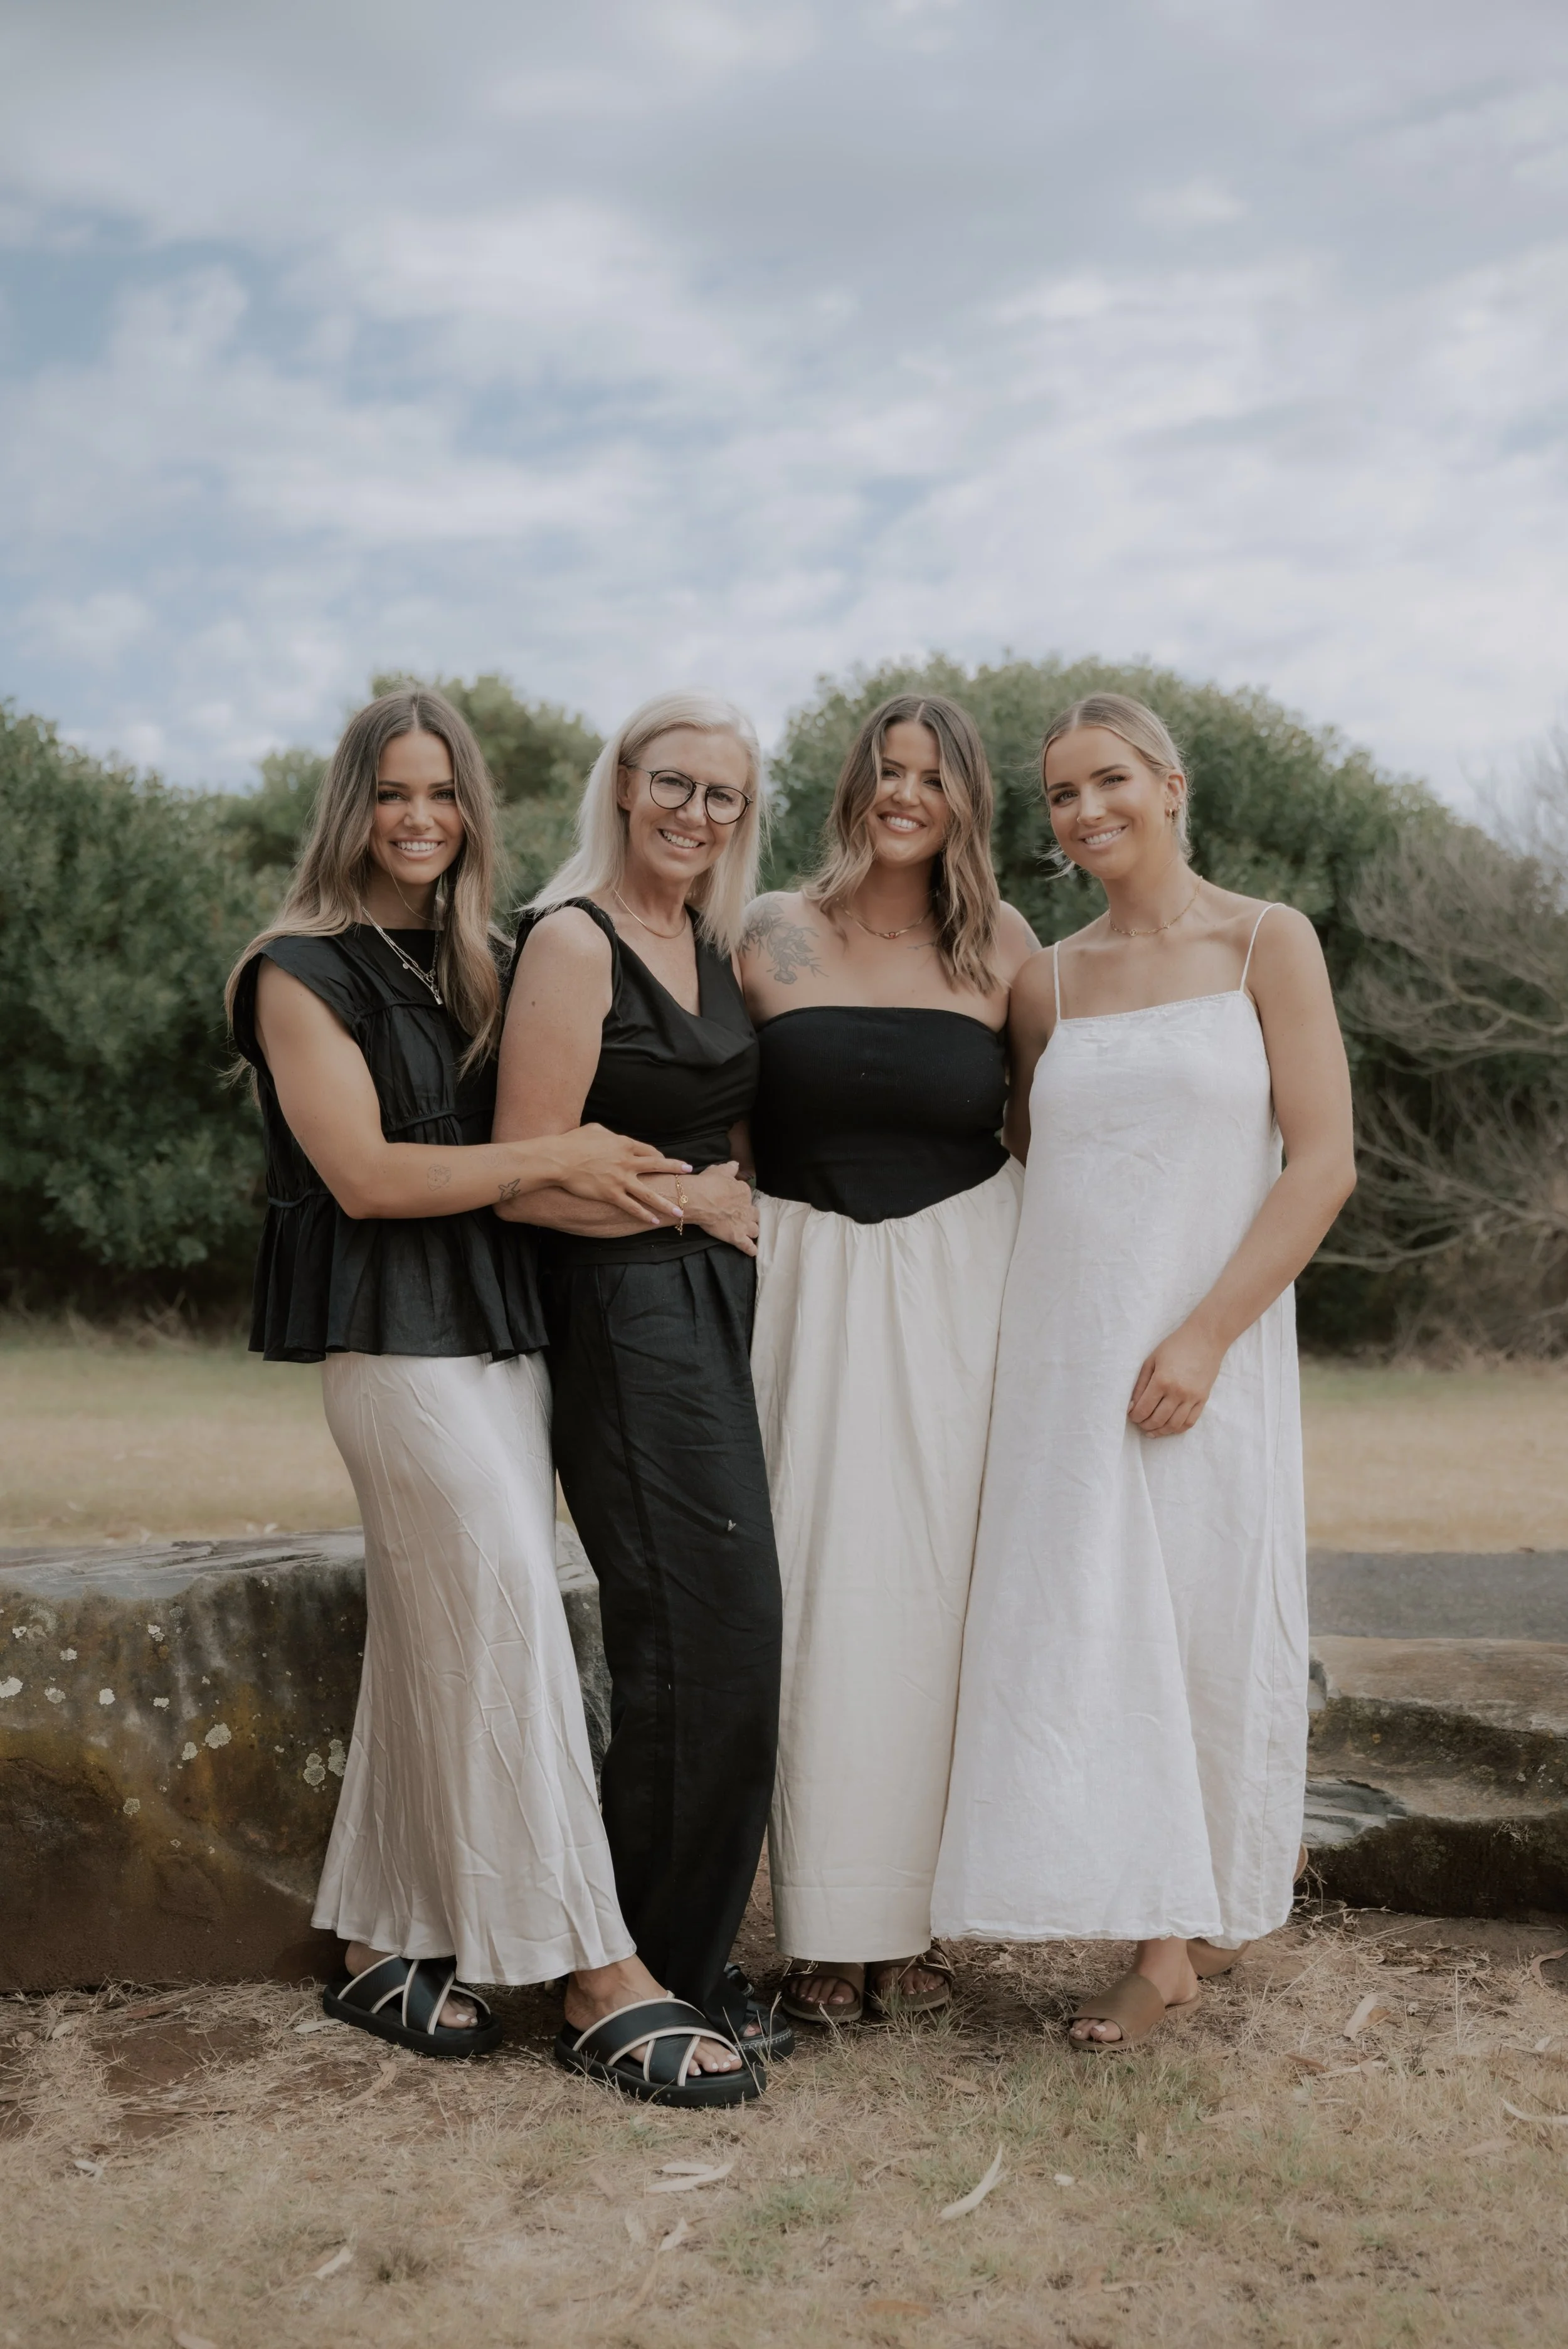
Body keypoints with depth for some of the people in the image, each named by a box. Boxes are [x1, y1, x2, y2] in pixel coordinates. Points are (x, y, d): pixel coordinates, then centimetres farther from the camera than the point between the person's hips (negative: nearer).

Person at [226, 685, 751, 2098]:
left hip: (502, 1327, 7)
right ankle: (593, 1964, -5)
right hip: (397, 1334, -7)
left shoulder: (479, 964, 17)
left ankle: (384, 1949, 18)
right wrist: (560, 1159, -13)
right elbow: (364, 1175, -13)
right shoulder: (304, 970, -4)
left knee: (436, 1641, 8)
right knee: (509, 1622, -10)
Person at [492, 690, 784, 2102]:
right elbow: (528, 1180, -16)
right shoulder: (574, 942, -10)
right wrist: (695, 1201, -8)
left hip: (724, 1313, 8)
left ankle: (694, 1968, 22)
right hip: (629, 1318, -8)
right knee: (694, 1653, -7)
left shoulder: (717, 946, 15)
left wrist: (736, 1203, 9)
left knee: (735, 1651, 9)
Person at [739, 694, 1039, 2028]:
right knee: (820, 1585, -1)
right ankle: (828, 1930, 9)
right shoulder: (775, 937, 1)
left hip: (960, 1282, 1)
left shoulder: (1001, 946, 4)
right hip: (807, 1279, -1)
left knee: (935, 1590, 2)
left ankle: (913, 1914, 14)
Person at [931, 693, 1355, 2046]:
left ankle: (1218, 1903, 21)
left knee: (1210, 1623, 2)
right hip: (1062, 1346, 3)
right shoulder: (1048, 982, 10)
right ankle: (1162, 1942, 14)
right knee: (1086, 1628, 1)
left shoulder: (1267, 944, 0)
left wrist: (1204, 1336, -14)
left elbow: (1323, 1164, -7)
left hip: (1209, 1349, -3)